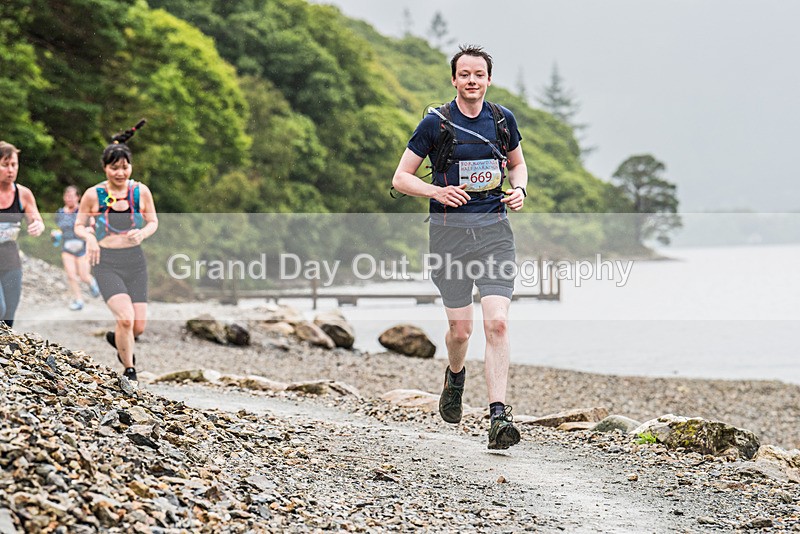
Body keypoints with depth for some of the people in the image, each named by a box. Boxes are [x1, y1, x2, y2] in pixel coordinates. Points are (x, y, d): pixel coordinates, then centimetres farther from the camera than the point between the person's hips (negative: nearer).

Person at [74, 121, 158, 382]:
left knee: (139, 326, 1)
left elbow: (153, 222, 10)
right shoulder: (93, 195, -5)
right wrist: (89, 237, -17)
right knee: (125, 317, -21)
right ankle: (129, 371, 0)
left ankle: (117, 339, 39)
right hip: (106, 264, -3)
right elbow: (79, 225, 5)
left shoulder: (141, 191, -1)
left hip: (135, 261, 3)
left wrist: (143, 232, -12)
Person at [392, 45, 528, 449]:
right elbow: (400, 178, 2)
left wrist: (519, 190, 2)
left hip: (493, 230, 1)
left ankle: (498, 416, -15)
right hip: (449, 232, -1)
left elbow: (517, 163, 24)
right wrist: (436, 191, -17)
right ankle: (455, 376, 39)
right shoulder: (436, 124, -2)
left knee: (497, 323, -14)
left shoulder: (503, 120, 7)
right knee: (460, 329, 4)